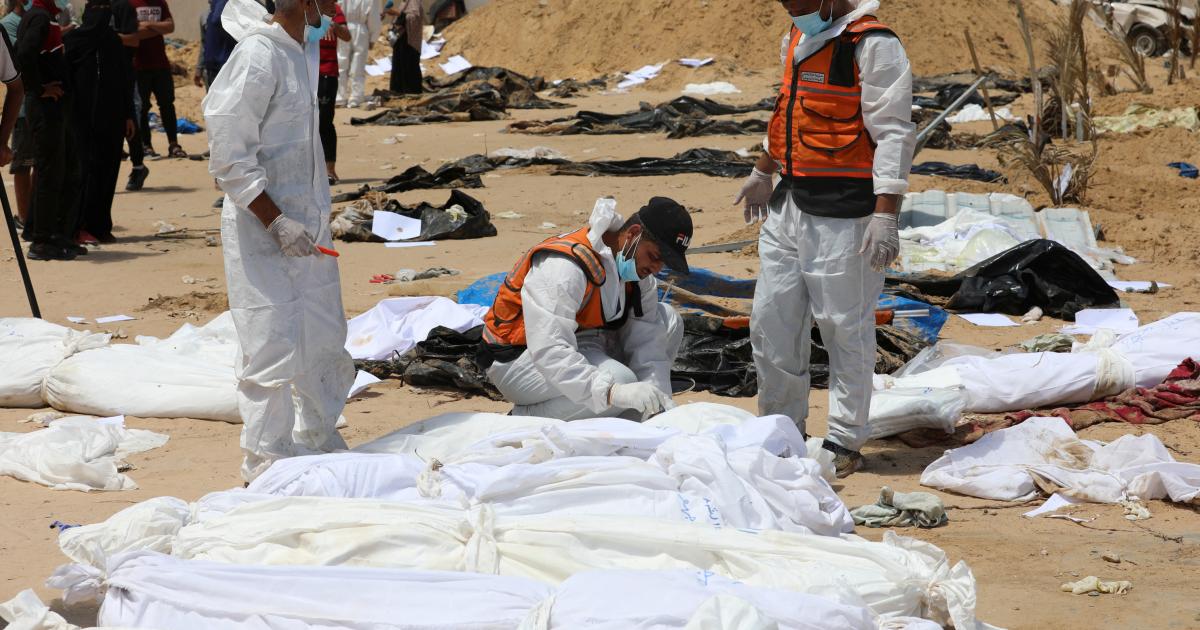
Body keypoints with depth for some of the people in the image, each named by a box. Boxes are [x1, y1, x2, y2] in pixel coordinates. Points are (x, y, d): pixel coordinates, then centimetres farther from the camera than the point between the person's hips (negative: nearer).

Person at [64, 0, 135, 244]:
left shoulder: (112, 40, 10)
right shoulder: (72, 41, -4)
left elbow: (125, 80, 13)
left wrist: (128, 115, 8)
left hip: (112, 117, 5)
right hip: (85, 119, -5)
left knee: (108, 169, 4)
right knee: (90, 168, -7)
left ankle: (101, 226, 10)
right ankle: (81, 227, -3)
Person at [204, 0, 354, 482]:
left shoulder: (303, 44, 7)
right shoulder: (257, 58, -19)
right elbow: (228, 157, -19)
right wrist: (277, 222, -22)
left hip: (308, 227, 9)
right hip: (262, 231, -9)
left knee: (326, 343, 16)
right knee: (273, 352, -5)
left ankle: (318, 442, 32)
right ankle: (265, 465, 5)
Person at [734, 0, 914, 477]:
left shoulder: (872, 45, -14)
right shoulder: (797, 40, 13)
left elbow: (893, 133, -16)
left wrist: (885, 216, -21)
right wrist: (764, 173, 37)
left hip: (843, 217, -8)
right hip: (791, 205, 8)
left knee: (845, 327, -1)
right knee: (771, 321, 12)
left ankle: (845, 442, 10)